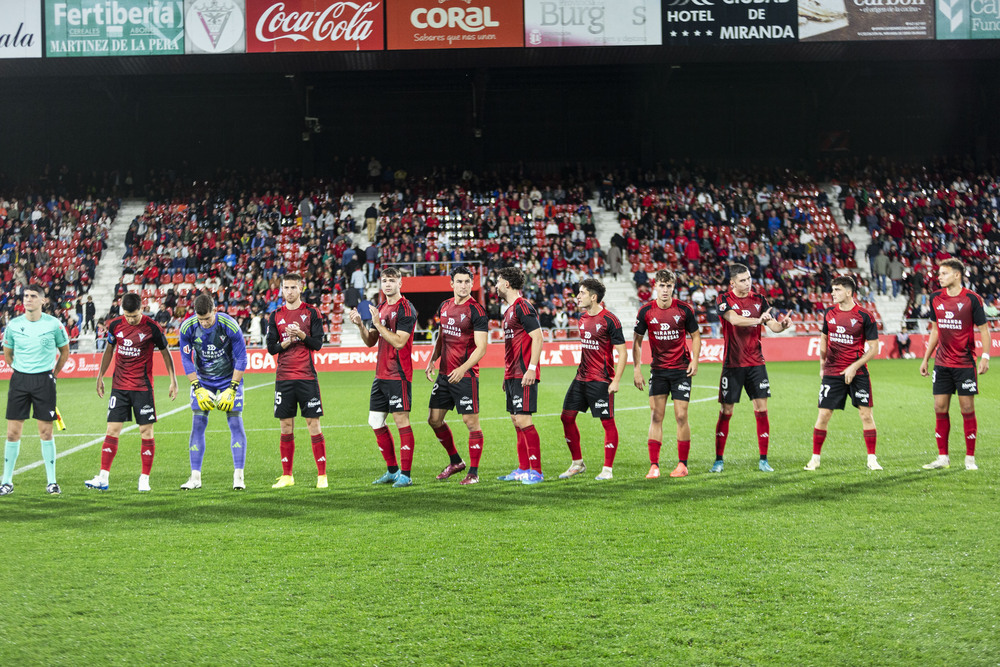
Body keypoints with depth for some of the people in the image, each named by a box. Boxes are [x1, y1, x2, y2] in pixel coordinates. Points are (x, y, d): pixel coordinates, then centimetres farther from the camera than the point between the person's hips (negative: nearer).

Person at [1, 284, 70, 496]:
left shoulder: (54, 325, -4)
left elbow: (65, 351, 12)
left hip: (44, 380, -2)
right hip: (19, 379, 2)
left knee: (46, 432, -1)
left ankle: (51, 482, 8)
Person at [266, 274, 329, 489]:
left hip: (307, 377, -2)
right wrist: (287, 341, -11)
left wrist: (301, 335, -18)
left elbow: (318, 343, -2)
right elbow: (271, 348, 6)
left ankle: (322, 475, -1)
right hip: (283, 378, 2)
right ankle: (287, 475, 12)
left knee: (313, 424, -4)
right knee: (286, 426, 5)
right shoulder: (276, 316, 10)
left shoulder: (311, 313, 3)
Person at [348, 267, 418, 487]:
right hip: (381, 374, 9)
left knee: (401, 420, -8)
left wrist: (378, 323, -18)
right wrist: (360, 324, 0)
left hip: (399, 375, -9)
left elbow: (398, 342, -18)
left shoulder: (406, 309, -9)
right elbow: (370, 341, 16)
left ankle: (406, 474, -4)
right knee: (375, 422, 9)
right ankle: (392, 470, 20)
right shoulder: (380, 308, 16)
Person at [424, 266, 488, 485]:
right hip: (445, 374, 7)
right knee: (434, 419, 11)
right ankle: (455, 461, 28)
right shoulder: (444, 307, 10)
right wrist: (432, 361, 9)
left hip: (465, 375, -7)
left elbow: (481, 348, -15)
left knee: (471, 422, -4)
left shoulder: (476, 311, -11)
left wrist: (463, 369, -27)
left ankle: (474, 472, 5)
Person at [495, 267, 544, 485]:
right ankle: (523, 469, 15)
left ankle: (536, 471, -8)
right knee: (516, 420, 10)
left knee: (522, 420, -12)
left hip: (523, 375, -10)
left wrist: (531, 368, -22)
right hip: (513, 374, 10)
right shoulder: (509, 309, 19)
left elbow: (537, 337, -17)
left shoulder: (522, 306, -11)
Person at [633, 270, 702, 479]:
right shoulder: (646, 311, -3)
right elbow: (637, 341, 5)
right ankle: (654, 466, -1)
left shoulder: (684, 309, -6)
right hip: (658, 370, 1)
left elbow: (695, 336, 6)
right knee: (656, 416, -3)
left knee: (681, 416, -3)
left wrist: (695, 360, -7)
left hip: (681, 370, -1)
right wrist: (637, 369, -3)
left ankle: (682, 464, 7)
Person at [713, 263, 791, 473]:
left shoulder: (758, 300, 6)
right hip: (733, 364, -3)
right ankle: (718, 460, 10)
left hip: (756, 363, 3)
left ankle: (763, 460, 4)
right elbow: (735, 319, -23)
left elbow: (773, 326, 3)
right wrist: (758, 320, -37)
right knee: (726, 412, 0)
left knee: (761, 410, -2)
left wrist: (782, 324, -20)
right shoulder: (724, 300, -5)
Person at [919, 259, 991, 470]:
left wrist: (985, 356, -14)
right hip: (942, 364, 4)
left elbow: (984, 329, -3)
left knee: (967, 409, -1)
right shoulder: (936, 298, 6)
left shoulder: (972, 299, -8)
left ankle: (970, 458, 7)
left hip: (965, 364, -4)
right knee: (940, 408, 2)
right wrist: (925, 359, 16)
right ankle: (943, 457, 10)